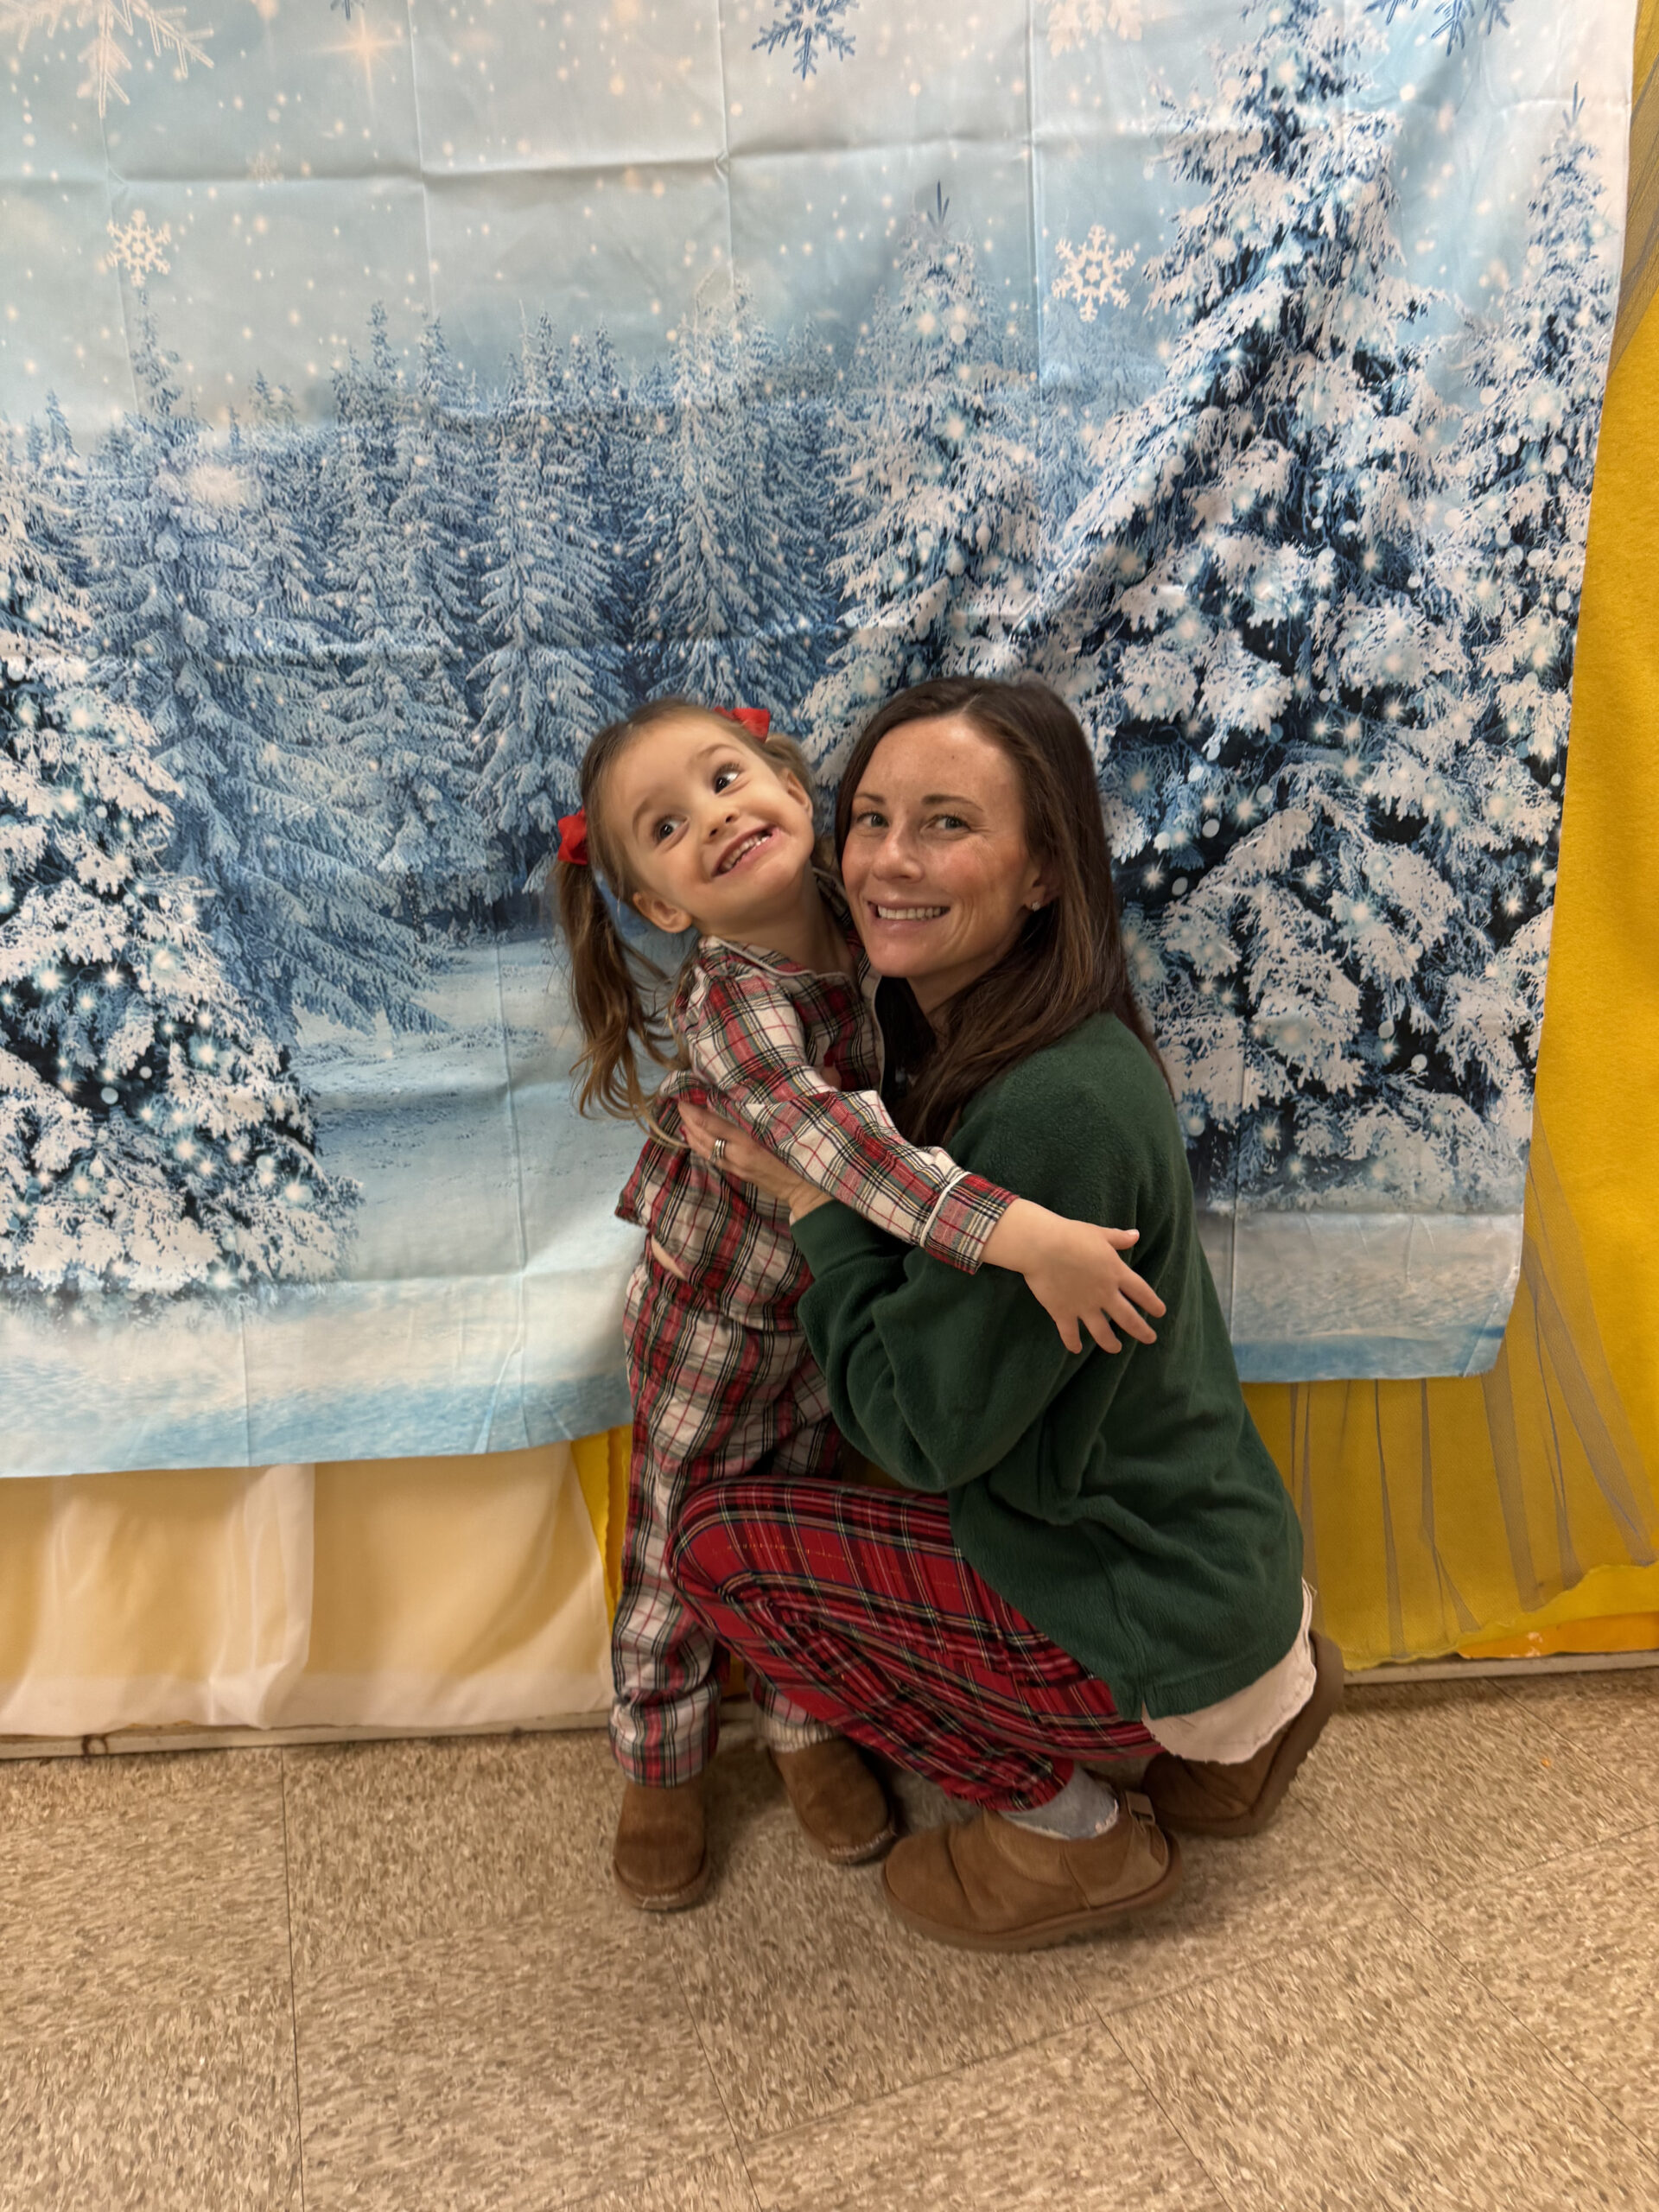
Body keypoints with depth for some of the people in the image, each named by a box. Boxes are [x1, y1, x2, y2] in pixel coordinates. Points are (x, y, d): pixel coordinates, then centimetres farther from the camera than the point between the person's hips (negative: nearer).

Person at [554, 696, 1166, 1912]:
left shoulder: (845, 916, -15)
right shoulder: (733, 1008, -35)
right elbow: (838, 1141, -50)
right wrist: (1015, 1231, -58)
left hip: (830, 1299, 5)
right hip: (714, 1318, -5)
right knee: (682, 1547, 14)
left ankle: (806, 1729, 46)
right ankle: (660, 1767, 38)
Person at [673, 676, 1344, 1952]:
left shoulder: (1057, 1109, -31)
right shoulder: (967, 1030, 0)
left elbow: (923, 1431, -22)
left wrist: (810, 1198, -17)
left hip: (1151, 1625, -9)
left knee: (721, 1544, -6)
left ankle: (1067, 1831, 9)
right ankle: (1236, 1717, 21)